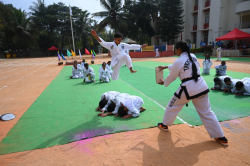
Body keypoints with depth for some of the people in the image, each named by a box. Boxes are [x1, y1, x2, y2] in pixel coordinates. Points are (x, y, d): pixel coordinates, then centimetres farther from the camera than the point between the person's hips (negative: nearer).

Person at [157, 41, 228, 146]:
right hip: (202, 87, 7)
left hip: (188, 89, -6)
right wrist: (166, 67, 33)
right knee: (206, 112, 15)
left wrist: (164, 82, 19)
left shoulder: (179, 61, -12)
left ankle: (164, 125, 35)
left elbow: (171, 77, 0)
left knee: (172, 106, 17)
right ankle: (221, 137, 22)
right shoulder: (193, 56, 9)